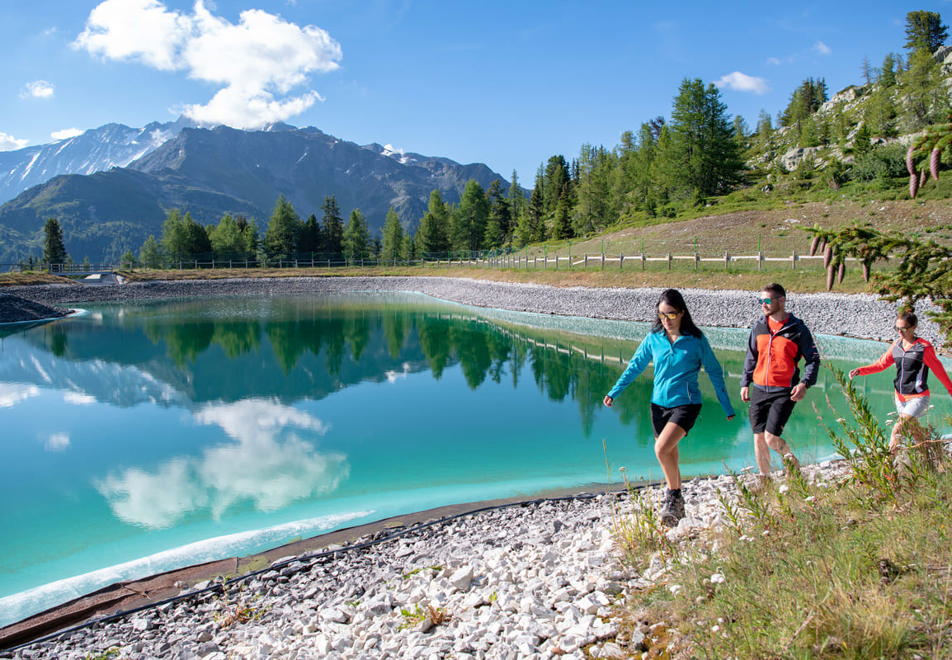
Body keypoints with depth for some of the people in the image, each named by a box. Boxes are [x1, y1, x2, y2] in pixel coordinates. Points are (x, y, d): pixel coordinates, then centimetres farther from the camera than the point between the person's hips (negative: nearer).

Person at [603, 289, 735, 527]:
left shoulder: (696, 339, -6)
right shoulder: (653, 338, 2)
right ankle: (676, 507, 28)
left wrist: (727, 407, 5)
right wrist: (614, 392, 2)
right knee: (670, 458, 12)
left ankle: (673, 497, 0)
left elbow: (714, 372, 2)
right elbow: (636, 365, 10)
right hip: (659, 403, 4)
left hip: (686, 403, -4)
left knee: (662, 449, -22)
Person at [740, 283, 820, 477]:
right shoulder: (758, 326, 8)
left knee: (771, 438, -12)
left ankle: (792, 462, 17)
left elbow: (813, 359, 1)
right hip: (759, 390, 4)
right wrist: (745, 383, 12)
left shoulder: (797, 328, -3)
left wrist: (805, 383, -13)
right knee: (758, 438, 6)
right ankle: (765, 478, 23)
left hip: (784, 393, -4)